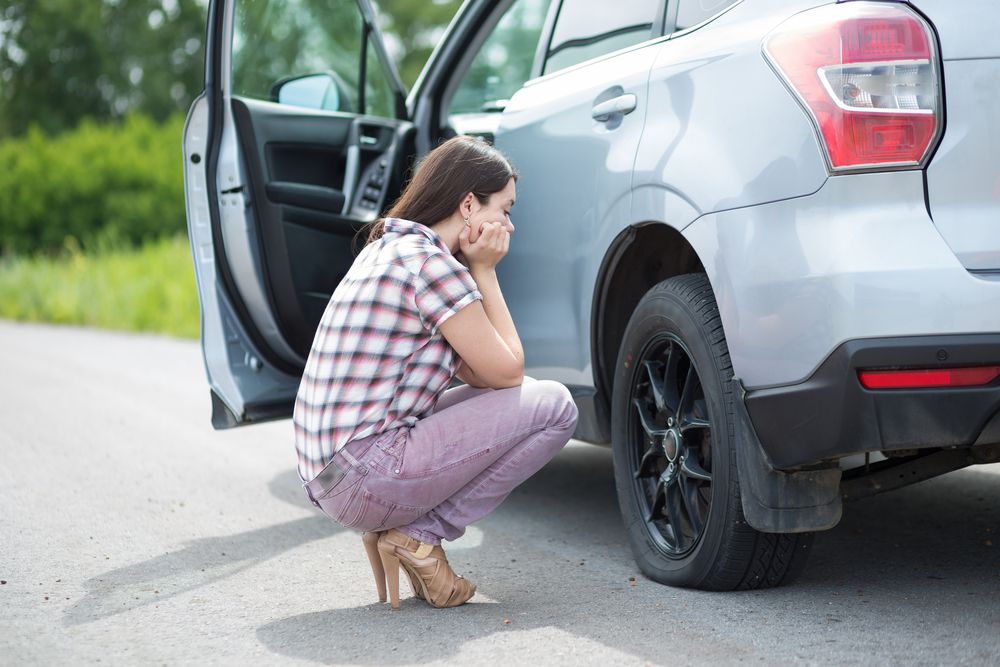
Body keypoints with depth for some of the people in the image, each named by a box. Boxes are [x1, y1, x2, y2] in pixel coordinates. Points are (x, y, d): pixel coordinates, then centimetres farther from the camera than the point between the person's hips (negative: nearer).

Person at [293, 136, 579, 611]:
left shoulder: (390, 248, 16)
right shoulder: (431, 262, -14)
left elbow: (479, 374, 16)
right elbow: (507, 371, -6)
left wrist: (478, 271, 8)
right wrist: (484, 272, 0)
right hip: (366, 478, -10)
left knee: (521, 396, 22)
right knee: (554, 406, -7)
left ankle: (400, 527, 10)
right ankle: (420, 535, -4)